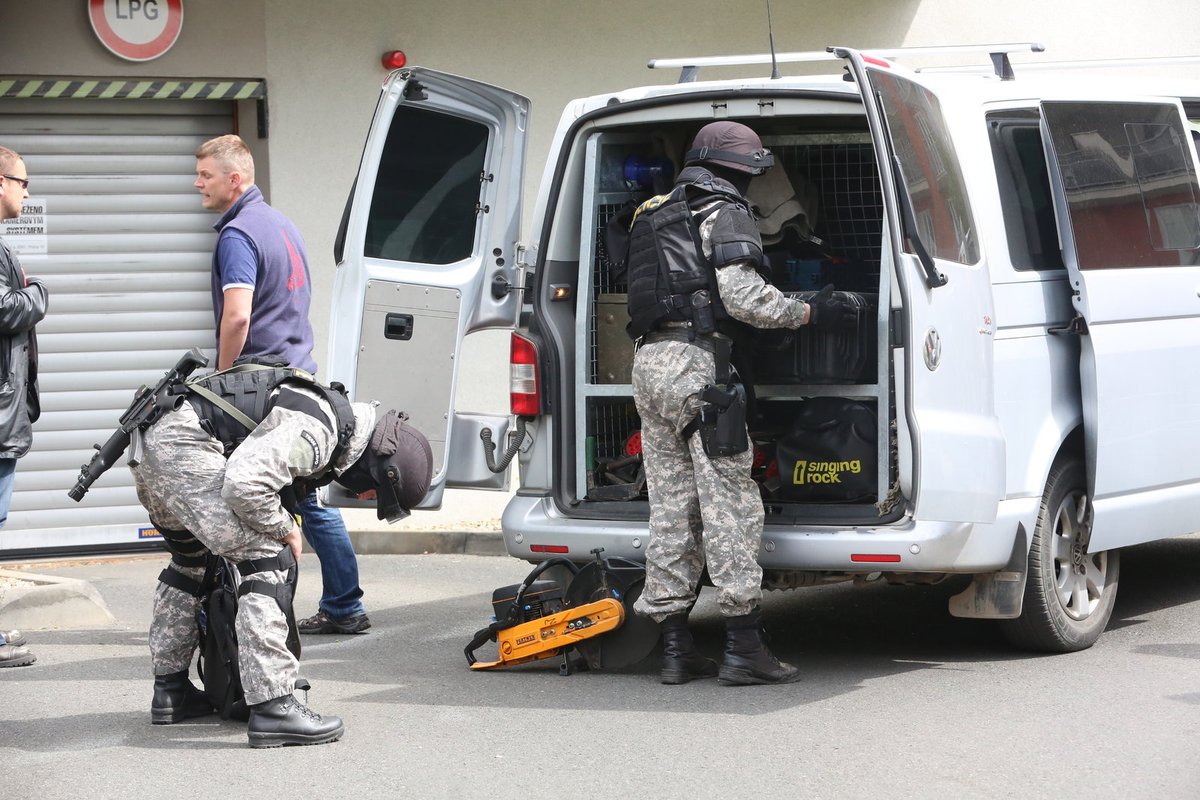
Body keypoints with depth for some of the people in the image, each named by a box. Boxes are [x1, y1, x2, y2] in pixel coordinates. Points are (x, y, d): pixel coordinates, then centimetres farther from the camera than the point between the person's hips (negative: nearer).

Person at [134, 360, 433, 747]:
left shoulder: (337, 415, 17)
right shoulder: (318, 429, -15)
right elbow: (245, 483, -25)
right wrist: (285, 528, -7)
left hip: (149, 449, 11)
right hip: (183, 443, -11)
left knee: (191, 561, 28)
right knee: (267, 559, -11)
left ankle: (170, 691, 36)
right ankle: (272, 708, -14)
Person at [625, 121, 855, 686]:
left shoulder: (655, 216, 25)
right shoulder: (724, 212, -2)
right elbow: (741, 296, -14)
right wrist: (807, 313, -4)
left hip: (648, 361, 9)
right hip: (696, 362, -8)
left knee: (670, 506, 9)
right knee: (729, 501, -7)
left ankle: (675, 648, 8)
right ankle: (744, 647, -10)